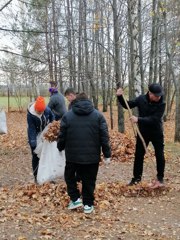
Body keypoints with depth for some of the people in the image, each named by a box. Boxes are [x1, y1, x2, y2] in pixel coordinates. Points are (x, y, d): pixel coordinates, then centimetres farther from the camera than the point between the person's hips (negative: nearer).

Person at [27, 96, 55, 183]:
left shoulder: (47, 109, -19)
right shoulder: (30, 114, -28)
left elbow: (52, 117, 5)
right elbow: (31, 129, -27)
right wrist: (33, 143, -30)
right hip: (35, 137, -3)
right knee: (35, 157, 3)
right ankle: (36, 176, 14)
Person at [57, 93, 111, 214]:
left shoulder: (67, 116, 1)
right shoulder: (98, 115, 0)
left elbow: (62, 136, 2)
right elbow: (104, 137, -3)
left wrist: (60, 148, 20)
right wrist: (107, 154, 3)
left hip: (73, 155, 0)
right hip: (92, 156, 0)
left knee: (70, 176, 21)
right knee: (89, 180, 12)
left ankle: (75, 199, 16)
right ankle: (88, 204, 17)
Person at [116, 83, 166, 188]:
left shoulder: (161, 104, -19)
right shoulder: (141, 99, -11)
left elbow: (154, 119, -28)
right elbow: (128, 105, 0)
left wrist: (138, 119, -34)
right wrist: (120, 97, -17)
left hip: (157, 133, -2)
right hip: (143, 132, 2)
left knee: (160, 156, 6)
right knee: (139, 155, 7)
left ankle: (160, 178, 23)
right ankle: (137, 177, 20)